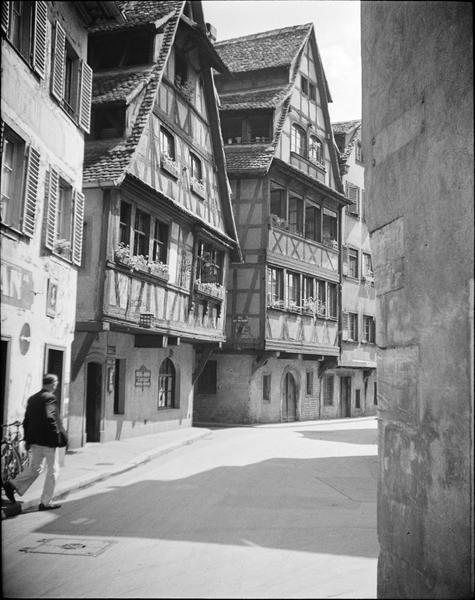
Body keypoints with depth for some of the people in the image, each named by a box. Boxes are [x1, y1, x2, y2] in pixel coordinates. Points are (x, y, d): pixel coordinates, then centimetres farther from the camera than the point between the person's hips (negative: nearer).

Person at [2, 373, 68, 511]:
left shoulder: (32, 398, 11)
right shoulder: (50, 398, -14)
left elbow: (26, 420, 14)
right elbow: (50, 420, -21)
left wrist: (27, 439, 19)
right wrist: (61, 437, -15)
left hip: (34, 441, 8)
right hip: (48, 441, -8)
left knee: (34, 468, 19)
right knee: (52, 470, 4)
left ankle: (12, 485, 2)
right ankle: (46, 502, 7)